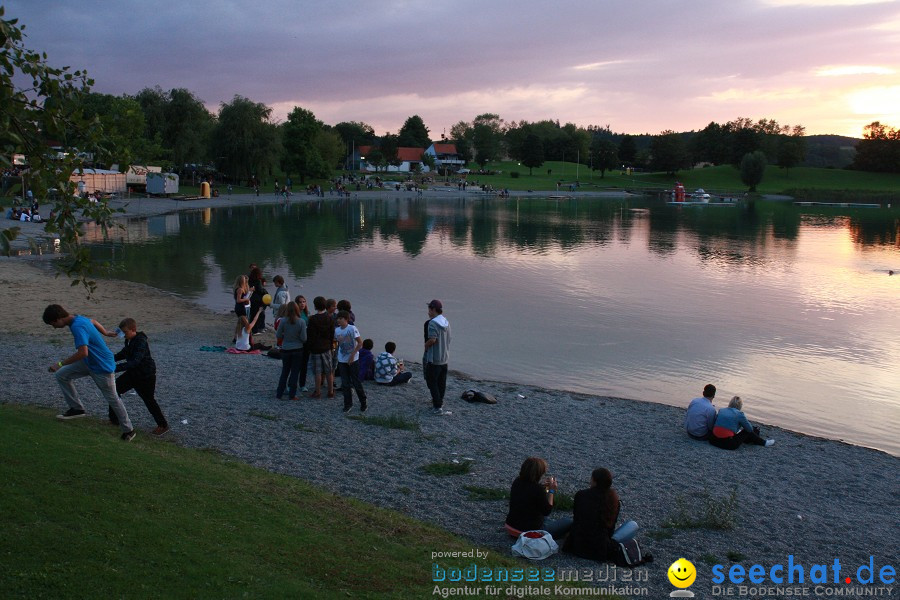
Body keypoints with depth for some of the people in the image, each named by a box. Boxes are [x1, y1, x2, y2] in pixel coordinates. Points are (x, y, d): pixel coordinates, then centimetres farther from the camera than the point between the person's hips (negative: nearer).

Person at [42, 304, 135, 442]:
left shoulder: (78, 327, -31)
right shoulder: (78, 319, -2)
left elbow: (83, 352, -39)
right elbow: (93, 321, 20)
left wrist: (61, 363, -31)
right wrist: (106, 333, 34)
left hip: (102, 367, -9)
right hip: (89, 362, 9)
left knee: (112, 399, 4)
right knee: (62, 375, 6)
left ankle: (128, 430, 20)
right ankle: (76, 408, 16)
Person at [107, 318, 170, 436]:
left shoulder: (141, 342, -27)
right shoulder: (129, 340, 1)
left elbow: (135, 361, -37)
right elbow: (124, 353, 19)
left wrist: (116, 368, -42)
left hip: (146, 375, -9)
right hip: (133, 373, 9)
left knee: (149, 400, 2)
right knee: (115, 388, 4)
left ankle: (163, 426, 18)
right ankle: (114, 419, 16)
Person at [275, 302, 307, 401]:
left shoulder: (283, 321, -12)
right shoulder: (301, 322, -14)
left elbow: (278, 335, -5)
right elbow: (304, 338, -12)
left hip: (285, 350, 1)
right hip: (298, 349, -1)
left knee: (284, 372, 16)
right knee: (295, 372, 9)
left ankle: (279, 394, 18)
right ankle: (292, 395, 10)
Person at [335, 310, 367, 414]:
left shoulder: (352, 329, -15)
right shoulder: (337, 330, 2)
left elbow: (360, 343, -15)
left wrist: (353, 355, -17)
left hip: (353, 360, -5)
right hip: (342, 360, 5)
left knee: (356, 382, 2)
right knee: (345, 383, 7)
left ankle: (363, 403, 17)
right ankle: (348, 404, 18)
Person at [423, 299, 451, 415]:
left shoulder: (432, 323, -19)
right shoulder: (446, 322, 9)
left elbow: (432, 340, -26)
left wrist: (425, 345, -8)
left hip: (433, 359, -8)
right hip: (445, 358, 8)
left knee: (432, 382, -2)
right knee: (441, 382, 17)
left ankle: (438, 407, -7)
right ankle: (439, 401, 31)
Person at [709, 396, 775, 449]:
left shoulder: (721, 411, 12)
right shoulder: (739, 414, -3)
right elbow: (749, 429, 5)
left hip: (714, 440, 6)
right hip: (728, 444, -6)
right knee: (747, 432, 18)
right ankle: (763, 442, 31)